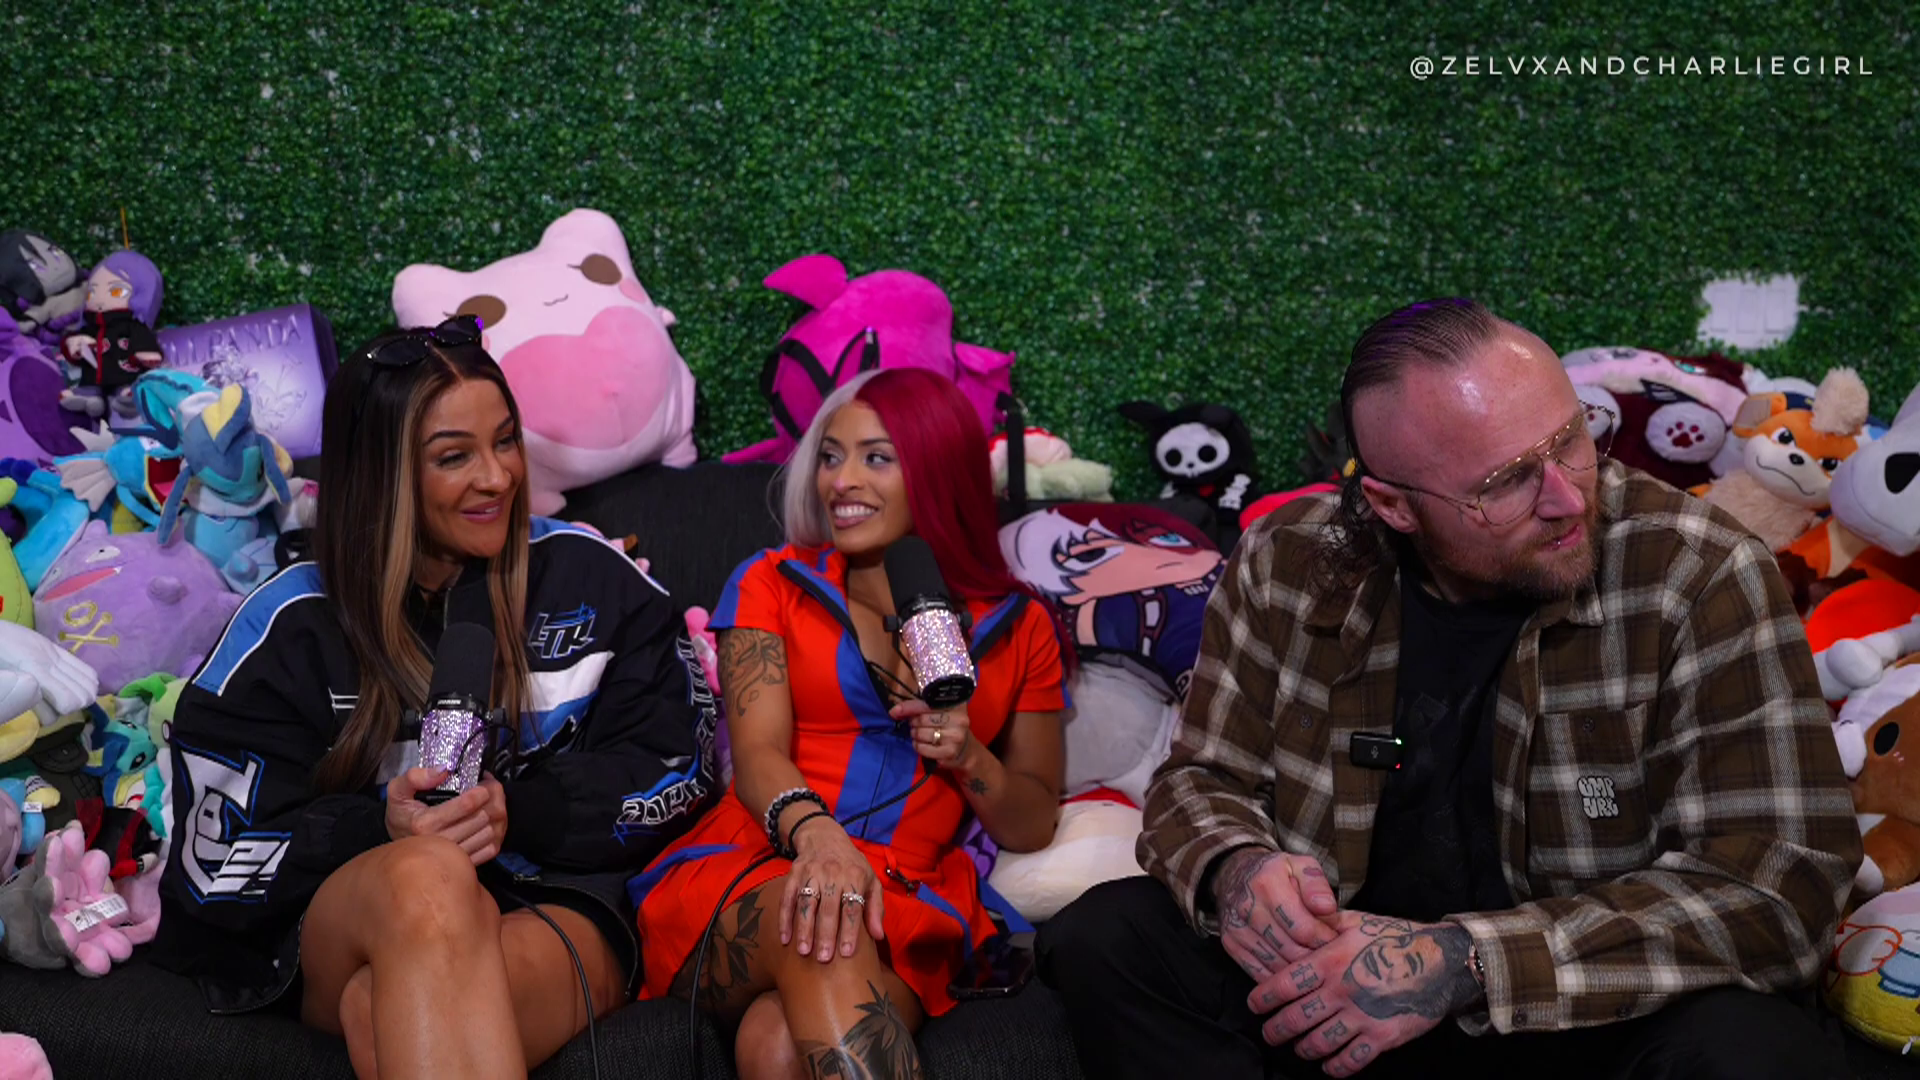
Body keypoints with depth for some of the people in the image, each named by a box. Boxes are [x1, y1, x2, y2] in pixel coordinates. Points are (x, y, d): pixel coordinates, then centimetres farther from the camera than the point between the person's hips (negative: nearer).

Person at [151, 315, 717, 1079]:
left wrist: (519, 814, -11)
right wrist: (381, 834, -18)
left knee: (385, 1018, -38)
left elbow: (673, 765, 6)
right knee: (427, 879, -38)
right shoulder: (291, 625, 5)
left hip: (556, 903, -2)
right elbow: (220, 861, 2)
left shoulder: (587, 577, 7)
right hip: (351, 922, 2)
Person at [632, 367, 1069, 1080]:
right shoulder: (770, 583, 14)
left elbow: (1032, 827, 19)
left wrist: (967, 758, -4)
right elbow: (758, 754, -2)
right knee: (817, 918, -38)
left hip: (909, 910, 0)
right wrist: (815, 833, -26)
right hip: (748, 874, 1)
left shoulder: (1019, 627, 16)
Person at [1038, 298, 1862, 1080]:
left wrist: (1461, 962, -30)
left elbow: (1779, 885, -22)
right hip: (1331, 983, 3)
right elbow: (1205, 780, 4)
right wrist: (1236, 870, -22)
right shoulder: (1292, 566, -7)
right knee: (1102, 938, -19)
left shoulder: (1702, 578, -17)